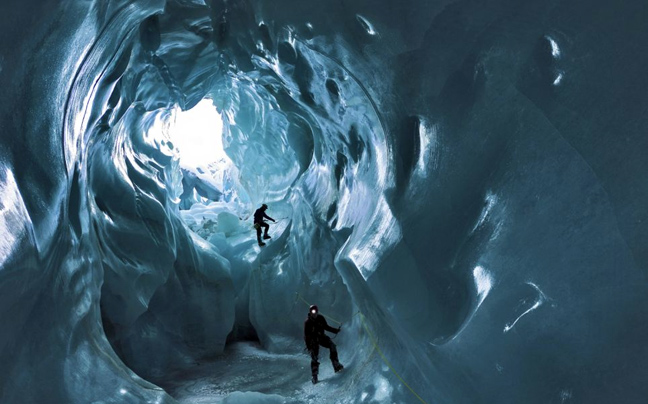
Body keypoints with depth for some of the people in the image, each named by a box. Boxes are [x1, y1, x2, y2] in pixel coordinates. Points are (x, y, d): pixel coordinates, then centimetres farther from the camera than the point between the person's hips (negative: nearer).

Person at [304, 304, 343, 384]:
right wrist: (308, 346, -17)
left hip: (321, 337, 4)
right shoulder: (307, 322, -15)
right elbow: (306, 335, -12)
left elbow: (326, 327, 10)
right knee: (314, 358, -8)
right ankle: (314, 376, 3)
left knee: (332, 345, -18)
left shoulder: (321, 318, -4)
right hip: (313, 340, -4)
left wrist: (335, 330, 1)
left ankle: (336, 366, -14)